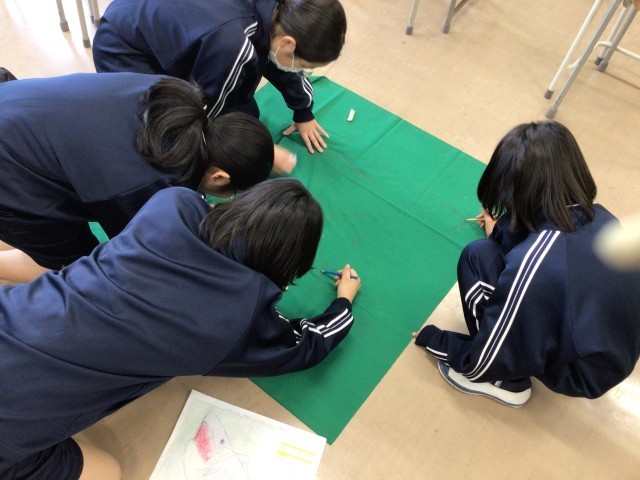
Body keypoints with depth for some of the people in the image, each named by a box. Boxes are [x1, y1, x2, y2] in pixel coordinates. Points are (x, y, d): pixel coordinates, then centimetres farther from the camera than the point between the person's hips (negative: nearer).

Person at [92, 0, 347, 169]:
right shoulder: (230, 43, -41)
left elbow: (278, 59, 6)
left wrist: (304, 113, 16)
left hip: (166, 29, 8)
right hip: (123, 51, -7)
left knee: (244, 114, 4)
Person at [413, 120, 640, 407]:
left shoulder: (533, 264, -35)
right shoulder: (601, 218, -13)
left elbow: (484, 363, -22)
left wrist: (433, 340, -3)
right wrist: (502, 229, 26)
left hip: (576, 373, -6)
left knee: (478, 257, -13)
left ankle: (506, 382, 5)